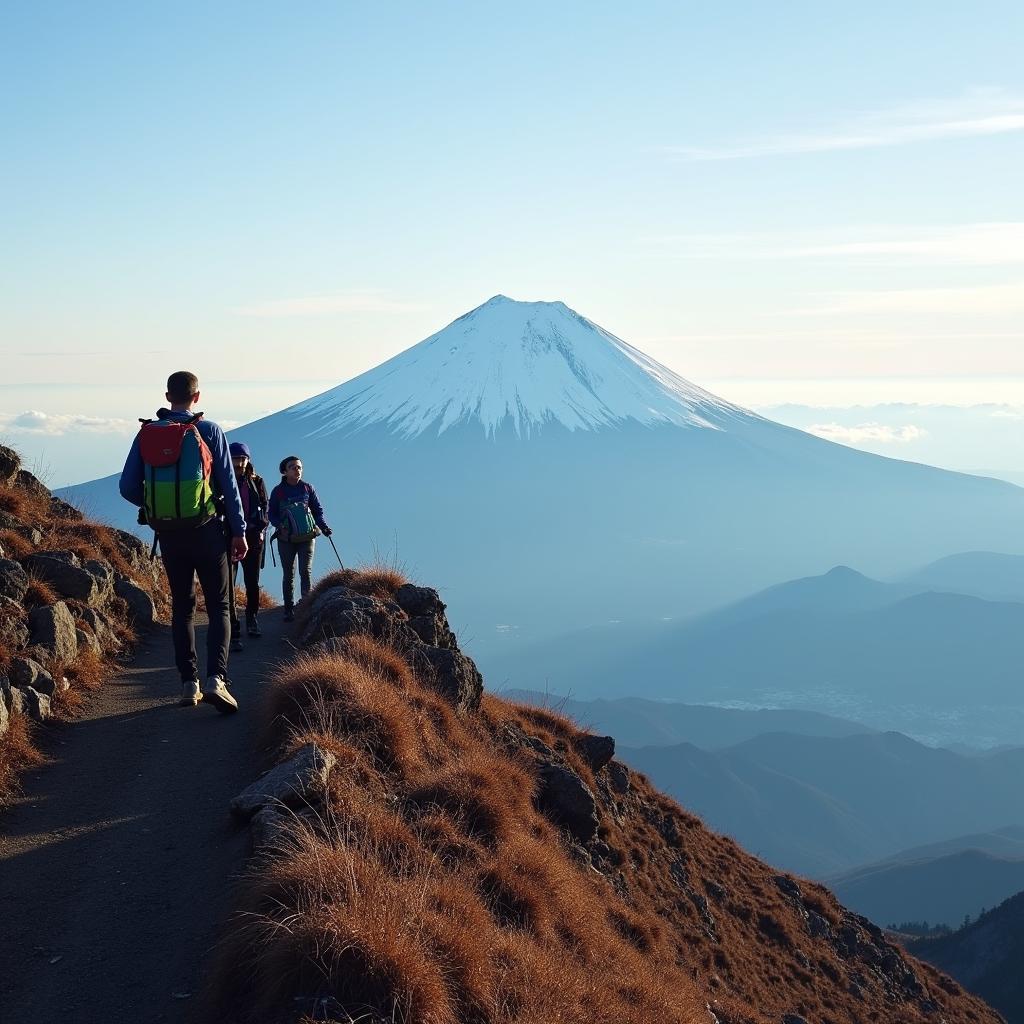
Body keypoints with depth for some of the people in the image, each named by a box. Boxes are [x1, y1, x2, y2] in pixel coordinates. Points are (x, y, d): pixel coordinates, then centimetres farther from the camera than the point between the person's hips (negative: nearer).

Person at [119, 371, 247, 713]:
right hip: (205, 529, -3)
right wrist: (239, 531, 0)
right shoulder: (208, 430, -4)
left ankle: (189, 684, 12)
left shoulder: (146, 434, 4)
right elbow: (228, 483, -5)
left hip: (168, 534, 3)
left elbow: (128, 487, 4)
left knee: (182, 606, 14)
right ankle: (216, 679, -15)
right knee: (218, 606, 3)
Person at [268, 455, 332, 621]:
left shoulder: (307, 488, 4)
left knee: (306, 571, -10)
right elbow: (272, 514, 4)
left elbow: (318, 509, 10)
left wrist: (323, 526, -6)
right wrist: (280, 525, -15)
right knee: (288, 574, 4)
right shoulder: (278, 491, 1)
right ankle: (289, 610, 10)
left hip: (307, 536, 0)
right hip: (286, 538, 0)